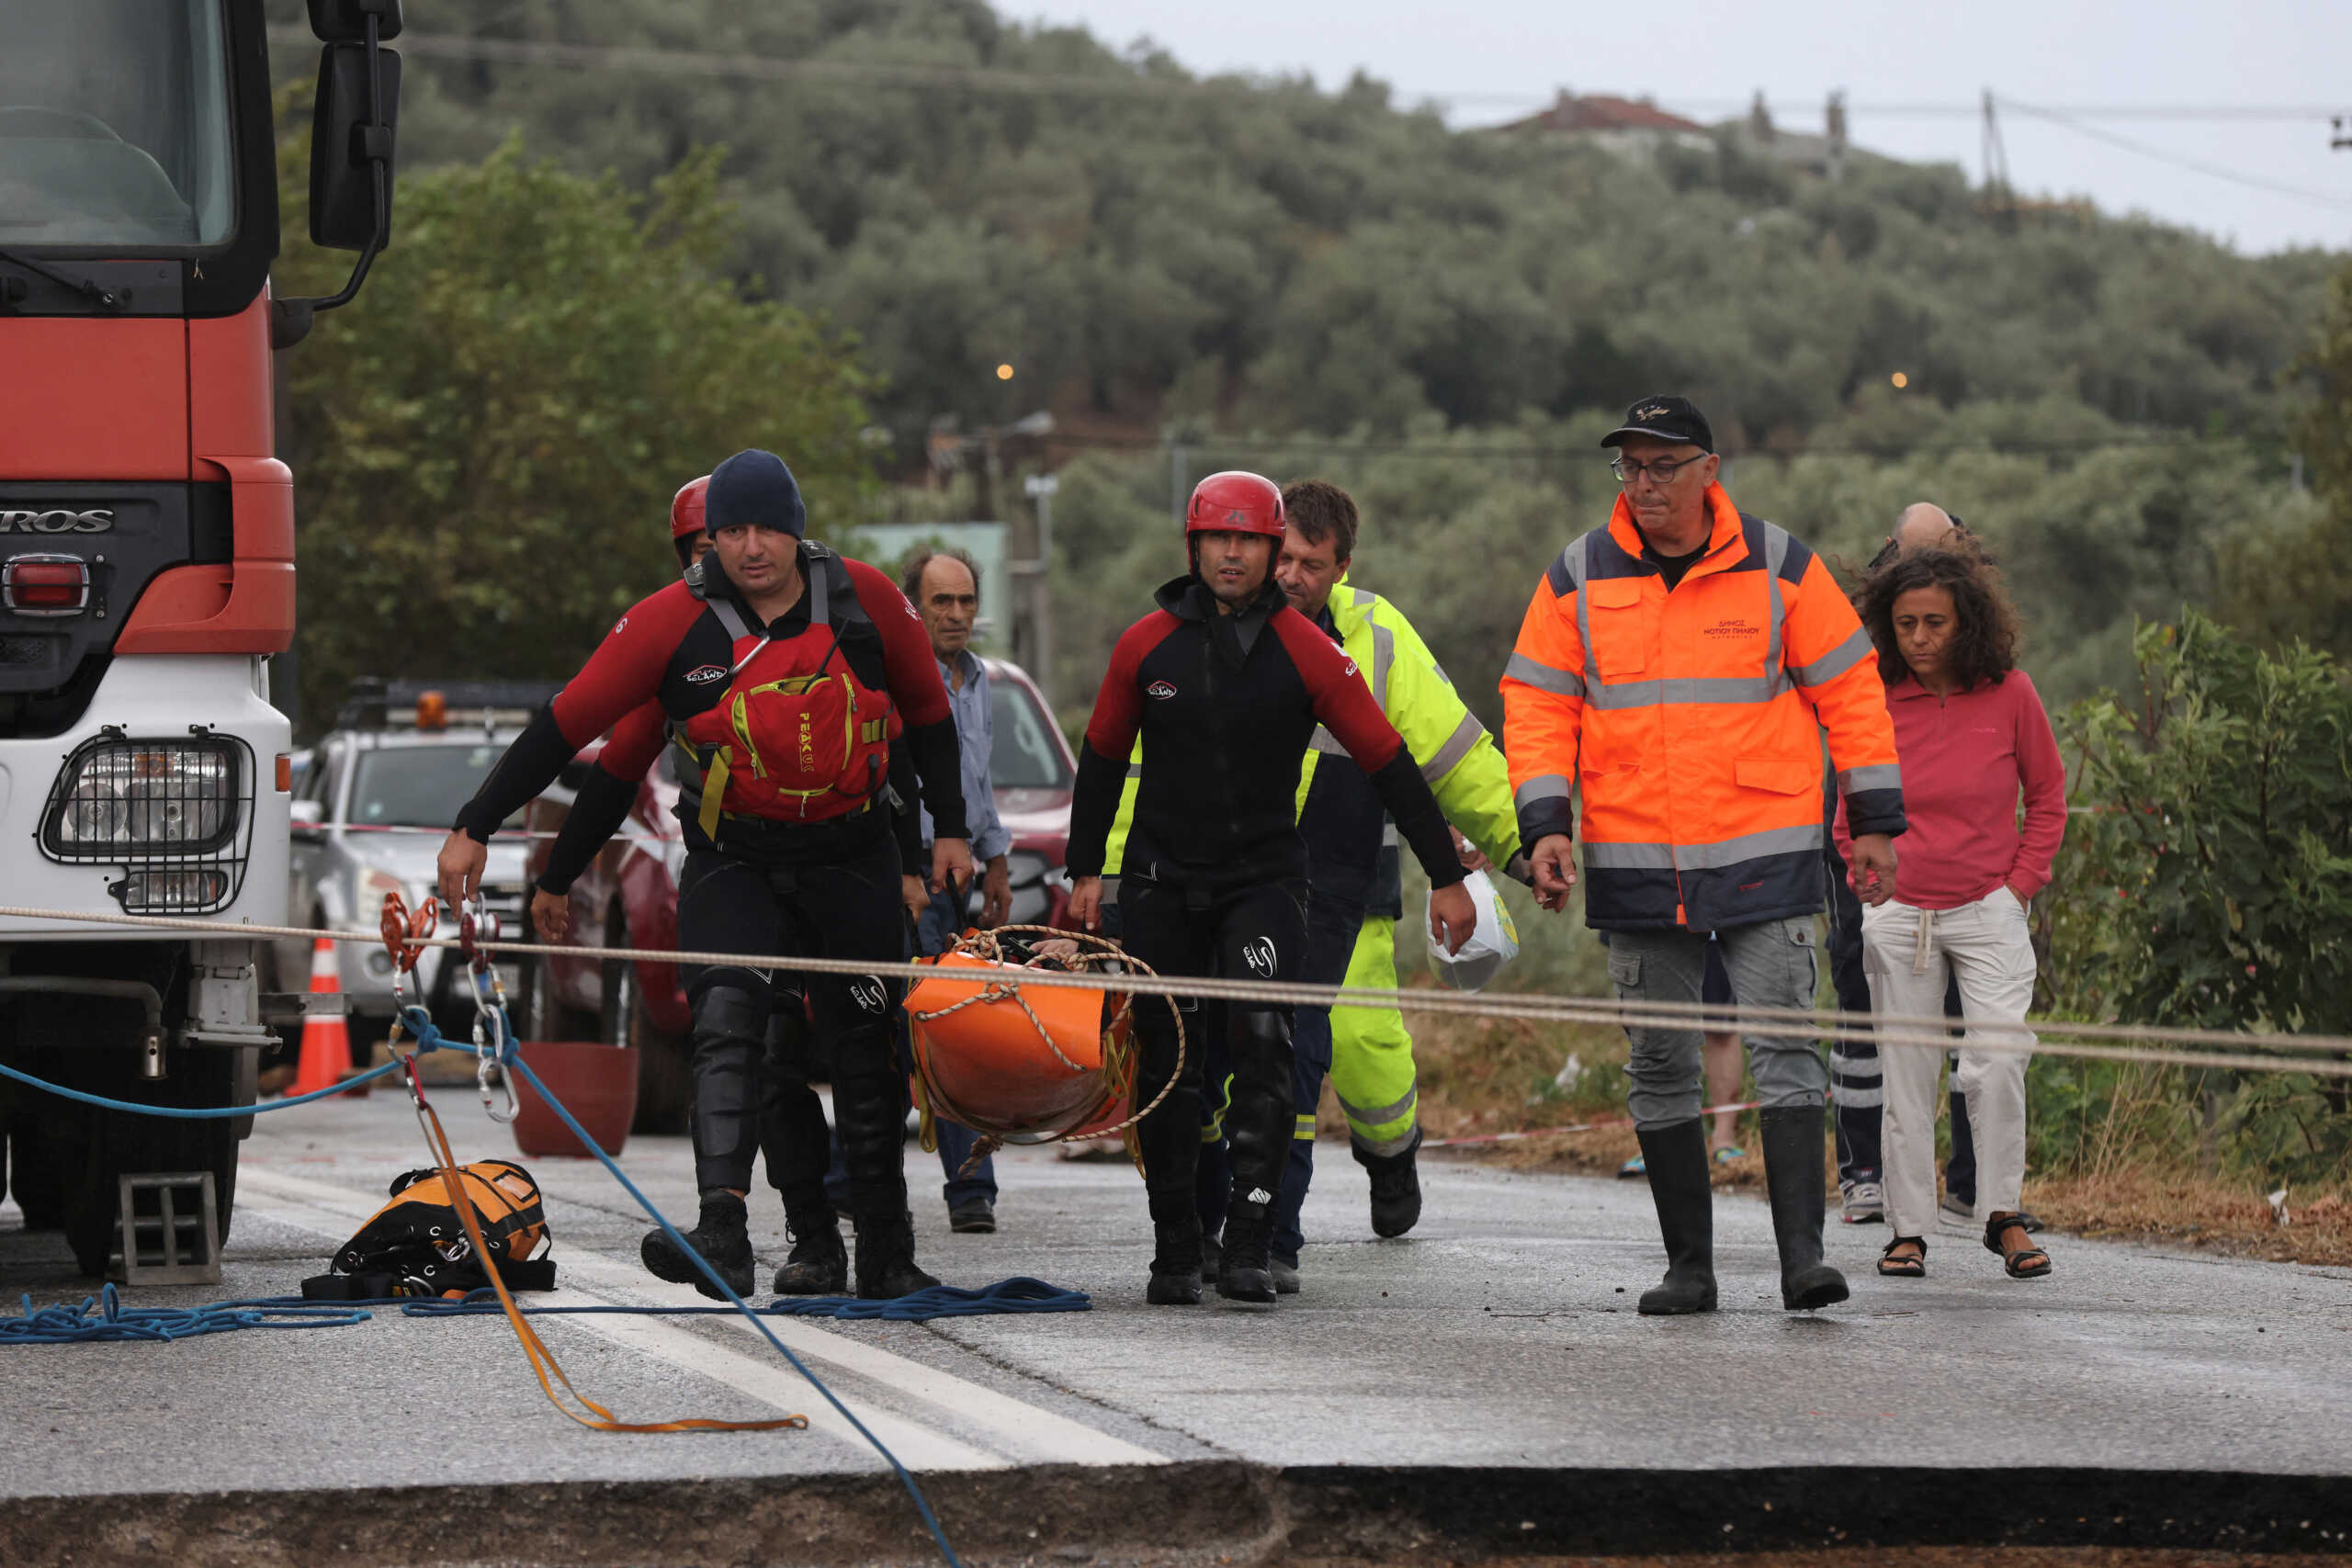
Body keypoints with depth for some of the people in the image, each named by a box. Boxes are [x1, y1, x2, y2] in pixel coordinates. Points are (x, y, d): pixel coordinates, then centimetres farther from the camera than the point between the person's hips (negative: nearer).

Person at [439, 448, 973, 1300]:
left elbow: (926, 709, 10)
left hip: (853, 858, 2)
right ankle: (722, 1236, -34)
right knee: (726, 1023, -23)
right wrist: (475, 829, -10)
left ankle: (887, 1255, 21)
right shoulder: (674, 621, -12)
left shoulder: (865, 600, -6)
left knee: (867, 1054, 9)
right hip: (731, 861, -2)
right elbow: (566, 723, -9)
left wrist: (950, 828, 11)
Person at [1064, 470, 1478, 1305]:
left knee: (1261, 1045, -18)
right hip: (1160, 882, 2)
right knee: (1165, 1070, 4)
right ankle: (1174, 1254, 15)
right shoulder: (1147, 646, -1)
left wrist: (1446, 876, -4)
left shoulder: (1305, 651, -6)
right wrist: (1085, 870, 13)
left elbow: (1388, 763, -3)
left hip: (1266, 876, -2)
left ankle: (1249, 1246, -20)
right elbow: (1103, 758, 13)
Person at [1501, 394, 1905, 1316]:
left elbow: (1848, 688, 5)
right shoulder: (1579, 579, 4)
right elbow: (1538, 705, 7)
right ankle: (1688, 1266, 13)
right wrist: (1544, 825, -5)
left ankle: (1802, 1255, -14)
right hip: (1636, 866, 2)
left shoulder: (1778, 566, 0)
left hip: (1766, 854, -2)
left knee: (1784, 1049, -10)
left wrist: (1875, 822, 3)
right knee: (1660, 1066, 6)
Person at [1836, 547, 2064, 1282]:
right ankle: (1907, 1228, 9)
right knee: (1906, 1074, 2)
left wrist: (2020, 884, 0)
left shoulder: (2009, 693, -4)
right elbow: (1852, 812, 13)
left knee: (1998, 1059, -14)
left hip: (1988, 910, -1)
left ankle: (2003, 1214, -1)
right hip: (1898, 913, 1)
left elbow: (2047, 797, 7)